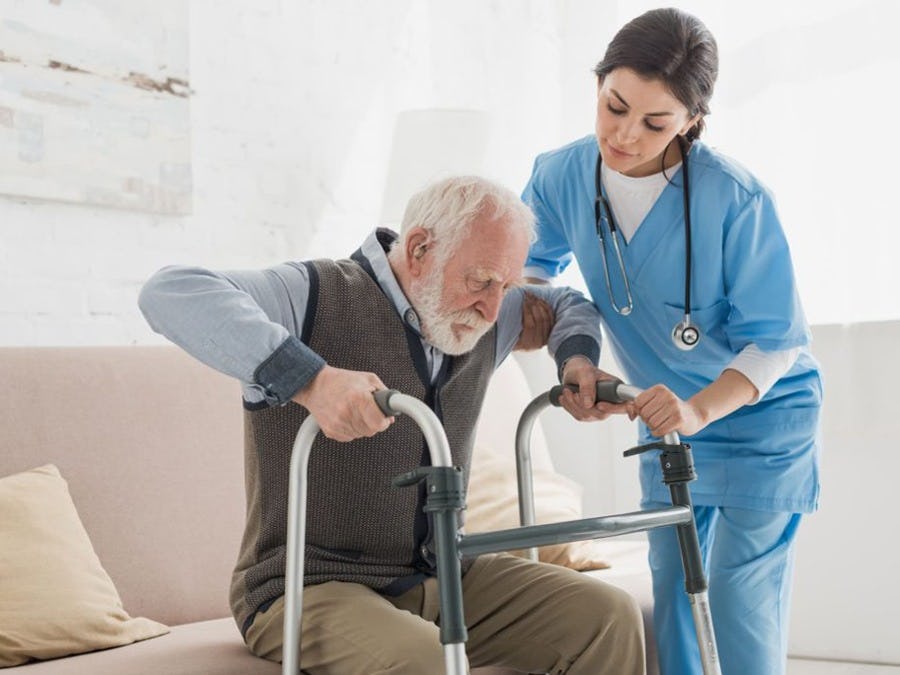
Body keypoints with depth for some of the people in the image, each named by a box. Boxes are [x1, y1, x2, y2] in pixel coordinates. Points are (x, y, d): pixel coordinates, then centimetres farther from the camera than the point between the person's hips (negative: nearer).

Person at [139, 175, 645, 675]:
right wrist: (307, 377, -41)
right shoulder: (316, 297, -14)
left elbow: (568, 303, 28)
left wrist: (577, 358, 5)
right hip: (312, 586, -6)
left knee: (611, 618, -11)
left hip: (443, 578, 7)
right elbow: (170, 292, -29)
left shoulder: (483, 319, 8)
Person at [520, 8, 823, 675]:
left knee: (739, 607, -4)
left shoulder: (736, 199, -29)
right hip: (669, 419, 5)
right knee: (670, 595, 13)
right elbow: (532, 268, 2)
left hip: (762, 416, -5)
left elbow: (773, 342, -21)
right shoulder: (563, 176, -16)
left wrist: (699, 409, -36)